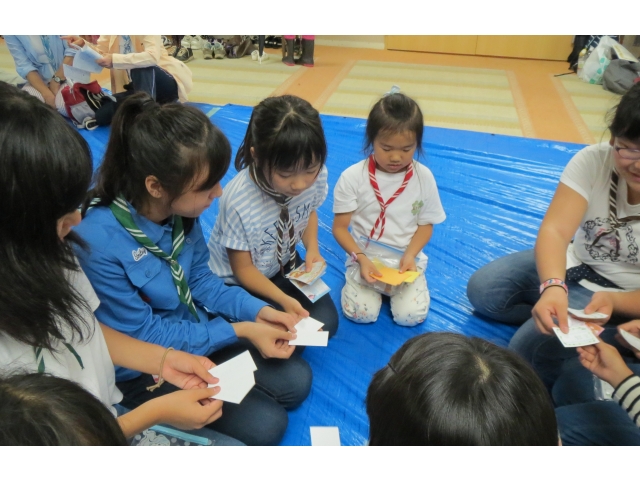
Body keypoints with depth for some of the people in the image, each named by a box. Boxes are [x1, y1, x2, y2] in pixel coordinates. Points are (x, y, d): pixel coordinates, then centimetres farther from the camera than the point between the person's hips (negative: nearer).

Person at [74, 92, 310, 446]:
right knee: (263, 425, -12)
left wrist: (256, 310, -12)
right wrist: (238, 331, -23)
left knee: (296, 381, 1)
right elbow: (144, 337, -23)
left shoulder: (181, 210, -14)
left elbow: (200, 279, 1)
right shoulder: (99, 244, -34)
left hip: (198, 333, 6)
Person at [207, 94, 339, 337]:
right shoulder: (238, 202, -35)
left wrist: (312, 248, -14)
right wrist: (282, 299, -30)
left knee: (325, 323, -4)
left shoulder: (316, 176, -23)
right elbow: (243, 268, -19)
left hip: (286, 265, 5)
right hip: (237, 281, -4)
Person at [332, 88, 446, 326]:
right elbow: (340, 227, -8)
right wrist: (361, 258, -23)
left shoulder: (424, 177, -7)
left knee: (411, 315, -14)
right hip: (364, 255, -1)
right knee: (360, 313, -18)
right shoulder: (352, 177, -13)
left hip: (406, 257, 1)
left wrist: (410, 255, -16)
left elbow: (426, 224, 1)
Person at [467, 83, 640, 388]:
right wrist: (553, 287, -47)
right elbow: (554, 230, -28)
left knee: (535, 341, -24)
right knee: (482, 290, -8)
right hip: (573, 264, 4)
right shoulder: (593, 161, -19)